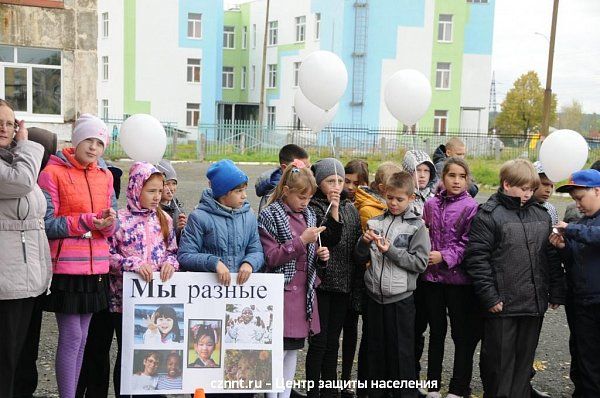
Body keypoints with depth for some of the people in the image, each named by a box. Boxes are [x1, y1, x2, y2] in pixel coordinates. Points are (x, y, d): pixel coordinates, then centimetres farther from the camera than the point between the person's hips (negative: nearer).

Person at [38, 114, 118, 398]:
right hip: (66, 268, -5)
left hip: (96, 268, 5)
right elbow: (46, 224, -11)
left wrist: (109, 222, -12)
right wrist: (85, 221, -19)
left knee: (81, 338, 12)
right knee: (71, 336, -4)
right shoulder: (53, 173, -6)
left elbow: (112, 227, 11)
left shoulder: (105, 176, 11)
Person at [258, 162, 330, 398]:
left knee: (294, 348, 13)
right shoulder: (269, 216, -9)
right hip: (282, 291, -7)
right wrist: (301, 241, -20)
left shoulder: (309, 215, 12)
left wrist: (320, 256, -1)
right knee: (278, 350, -3)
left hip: (304, 291, 7)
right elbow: (271, 258, -15)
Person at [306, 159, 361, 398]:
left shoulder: (350, 208, 9)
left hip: (344, 285, 5)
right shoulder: (312, 208, -7)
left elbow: (357, 244, 13)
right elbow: (324, 242, -18)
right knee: (318, 342, -1)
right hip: (321, 284, -5)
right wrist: (333, 212, -25)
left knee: (333, 341, 13)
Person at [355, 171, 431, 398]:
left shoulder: (417, 226, -4)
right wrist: (364, 242, -11)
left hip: (401, 298, -4)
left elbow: (420, 263, -11)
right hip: (374, 295, 4)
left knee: (402, 352, 4)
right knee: (376, 348, 14)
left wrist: (391, 251, -17)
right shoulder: (376, 222, 6)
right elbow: (361, 259, 9)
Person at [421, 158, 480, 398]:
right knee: (436, 332, 15)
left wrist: (445, 256, -18)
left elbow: (468, 244, -11)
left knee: (462, 335, 6)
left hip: (459, 279, -4)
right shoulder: (431, 205, 4)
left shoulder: (470, 207, -7)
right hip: (431, 277, 4)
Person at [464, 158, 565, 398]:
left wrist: (556, 292, 12)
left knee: (525, 358, 14)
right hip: (501, 305, -5)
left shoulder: (541, 215, 10)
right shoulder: (487, 215, -8)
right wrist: (489, 296, -15)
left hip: (534, 303, 5)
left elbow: (552, 256, 15)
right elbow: (477, 259, -12)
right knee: (499, 360, 6)